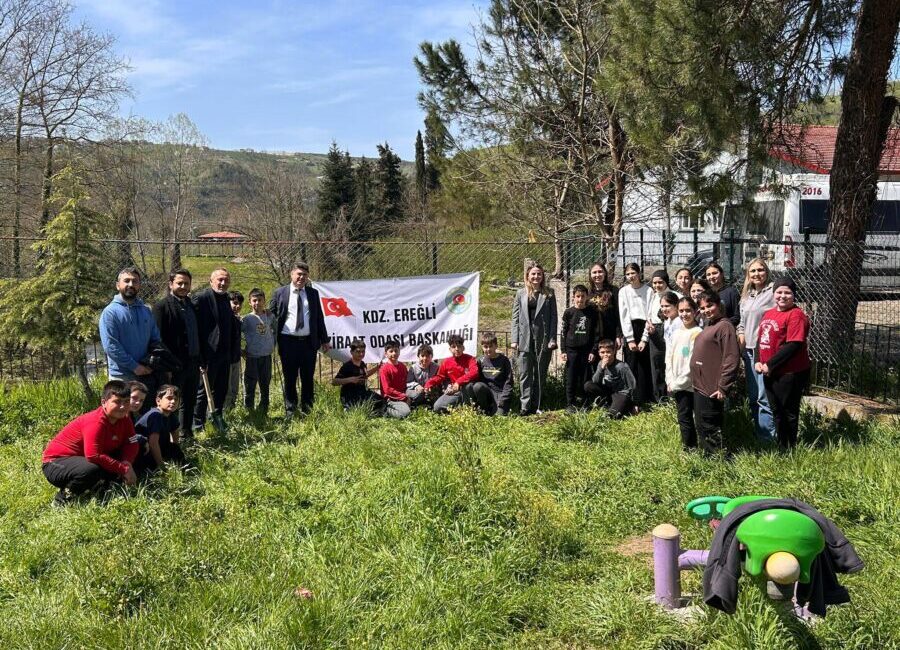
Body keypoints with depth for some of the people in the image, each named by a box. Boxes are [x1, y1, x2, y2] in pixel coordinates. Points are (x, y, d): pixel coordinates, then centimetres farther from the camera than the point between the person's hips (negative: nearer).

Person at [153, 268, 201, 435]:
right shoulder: (162, 307, -8)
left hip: (193, 363, 7)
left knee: (190, 402, 16)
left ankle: (187, 433, 27)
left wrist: (201, 360, 12)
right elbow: (159, 339, -13)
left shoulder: (191, 306, 14)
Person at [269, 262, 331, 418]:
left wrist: (324, 340, 11)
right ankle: (290, 411, 14)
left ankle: (307, 410, 17)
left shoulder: (313, 293, 10)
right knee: (289, 378, 5)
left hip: (309, 342, 2)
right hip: (288, 342, -2)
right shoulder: (279, 293, 3)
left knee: (308, 378, 7)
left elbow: (319, 317, 13)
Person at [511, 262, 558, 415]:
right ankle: (525, 407, -4)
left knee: (540, 374, 5)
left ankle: (536, 407, 11)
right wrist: (514, 339, -1)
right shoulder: (521, 293, 10)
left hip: (543, 338, 0)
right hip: (525, 339, 0)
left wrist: (552, 339, -6)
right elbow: (515, 317, 7)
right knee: (525, 374, -3)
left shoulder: (549, 293, 8)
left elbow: (553, 317, 4)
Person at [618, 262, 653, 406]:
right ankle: (632, 401, 0)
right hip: (630, 329, 0)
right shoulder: (624, 291, 5)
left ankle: (645, 401, 0)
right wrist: (630, 340, -6)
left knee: (645, 366, -4)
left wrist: (644, 339, -6)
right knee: (631, 366, -4)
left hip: (645, 330, 0)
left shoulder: (648, 290, 3)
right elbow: (624, 316, 1)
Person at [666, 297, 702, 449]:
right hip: (676, 385, 6)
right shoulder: (676, 333, 10)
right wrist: (670, 381, 1)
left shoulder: (698, 333, -12)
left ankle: (689, 447, 8)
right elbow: (669, 358, 12)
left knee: (685, 418, -3)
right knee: (684, 418, 11)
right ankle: (688, 448, 19)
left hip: (690, 384, -6)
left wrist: (679, 382, -13)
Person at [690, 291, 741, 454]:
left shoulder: (724, 326, -13)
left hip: (711, 389, -9)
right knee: (701, 428, 17)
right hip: (699, 386, 9)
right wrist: (696, 381, 16)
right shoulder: (708, 326, 15)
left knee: (710, 428, -3)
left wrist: (723, 387, -20)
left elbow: (732, 359, -19)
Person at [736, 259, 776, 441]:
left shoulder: (773, 292, -8)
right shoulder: (746, 296, 16)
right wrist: (740, 334, 7)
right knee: (752, 396, 13)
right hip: (749, 351, 8)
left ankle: (767, 437, -2)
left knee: (764, 397, -9)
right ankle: (758, 433, 23)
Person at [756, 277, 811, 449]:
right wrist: (758, 362, -2)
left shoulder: (796, 315, -15)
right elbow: (760, 340, 15)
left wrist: (770, 365, -19)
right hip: (769, 373, 8)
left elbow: (793, 345, -22)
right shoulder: (768, 314, 11)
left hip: (790, 374, -8)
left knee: (789, 413, 4)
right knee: (777, 412, 18)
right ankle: (781, 447, 31)